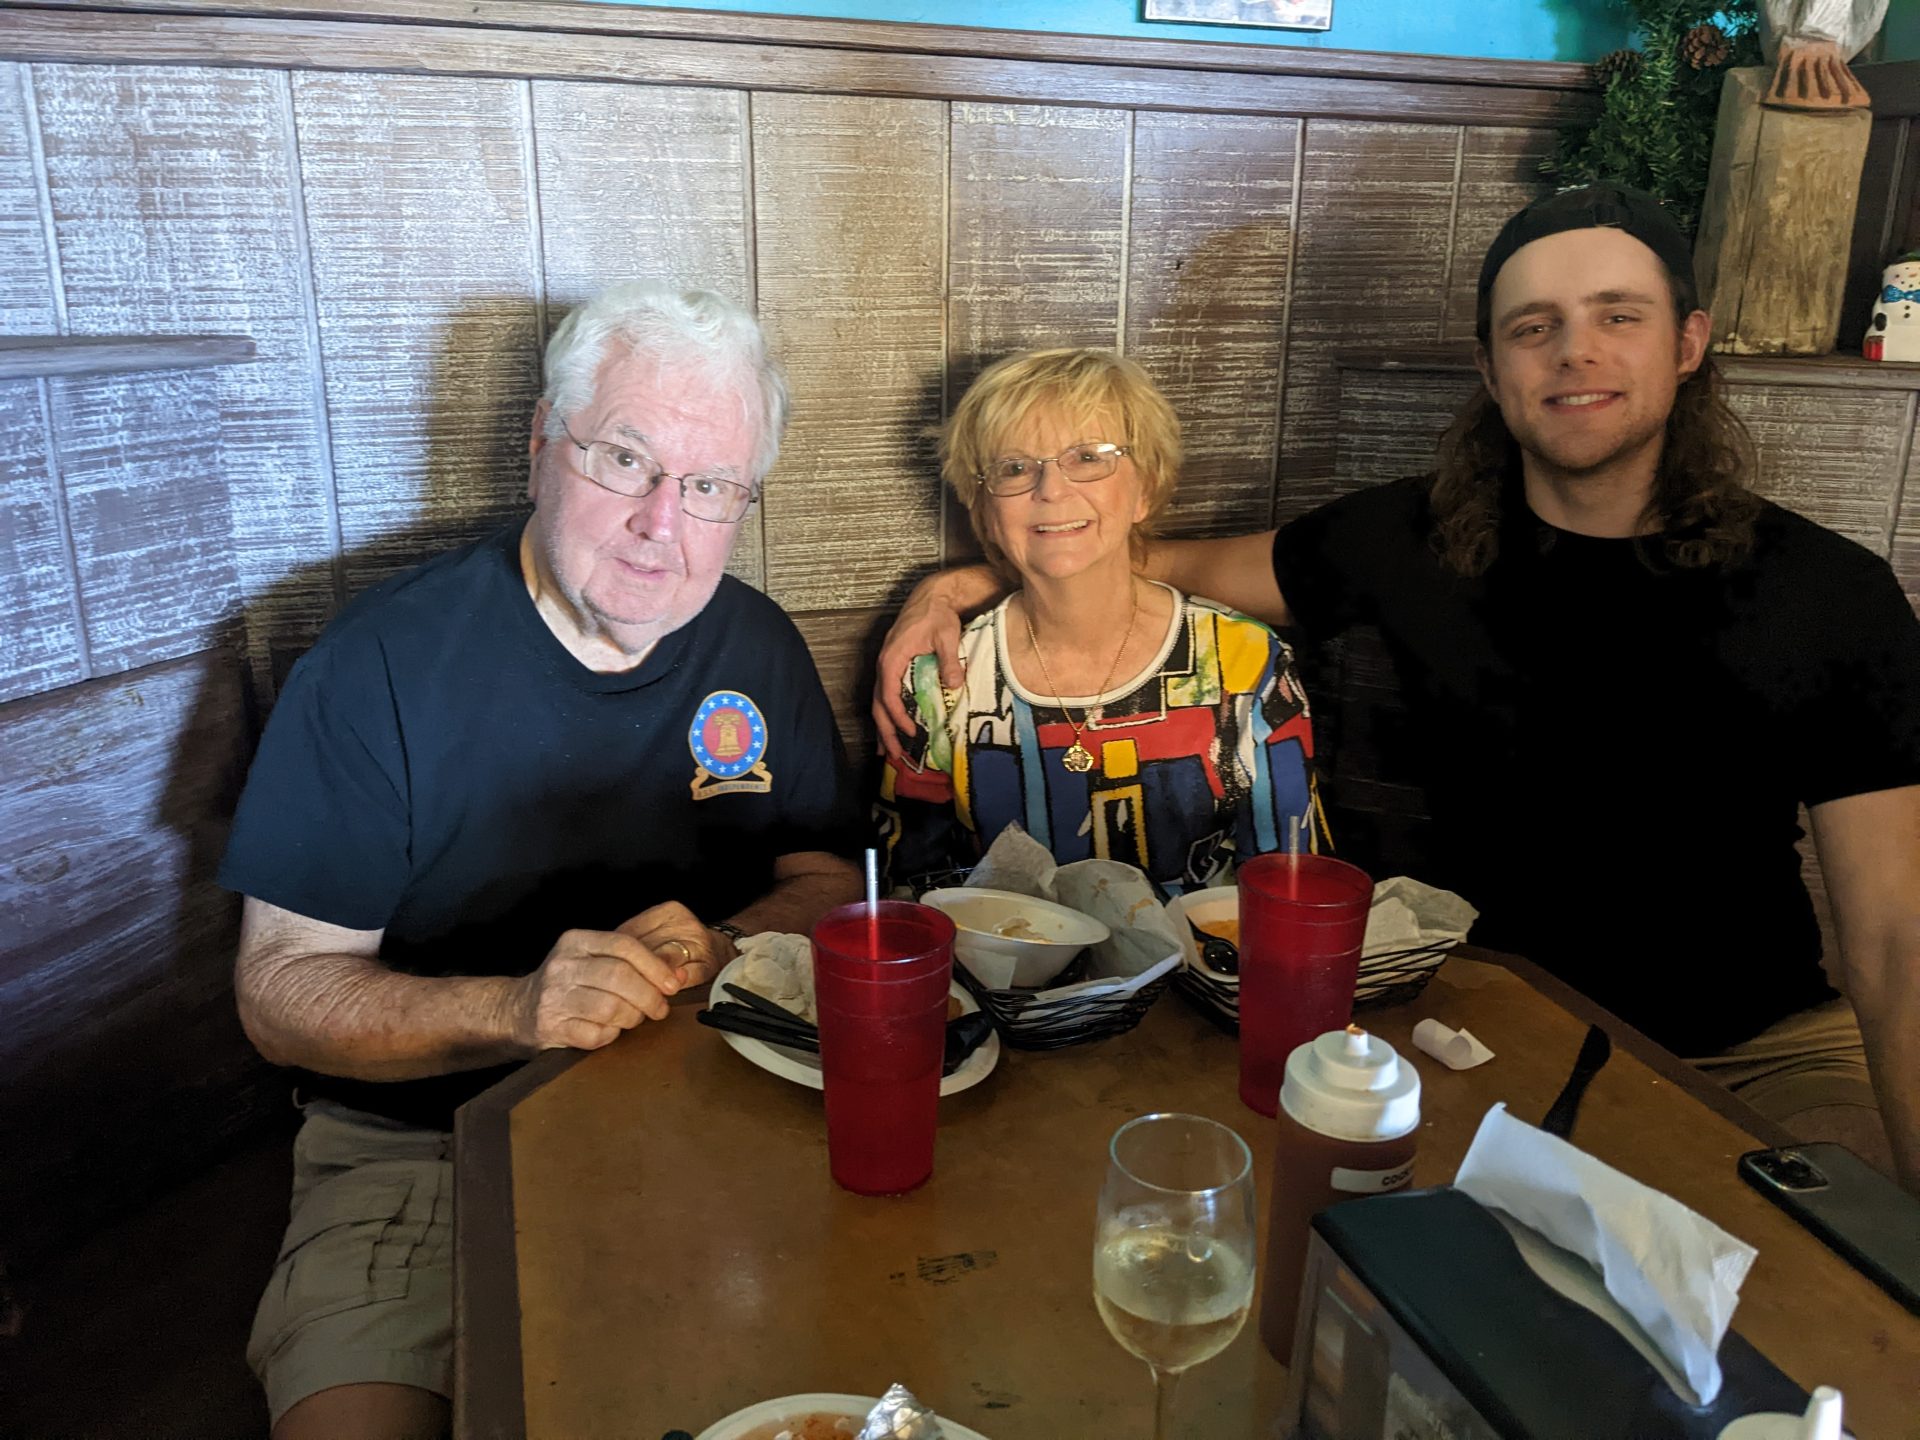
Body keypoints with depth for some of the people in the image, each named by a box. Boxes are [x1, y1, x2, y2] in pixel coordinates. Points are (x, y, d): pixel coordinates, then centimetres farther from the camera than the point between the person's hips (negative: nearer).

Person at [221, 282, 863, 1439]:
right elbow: (283, 992, -10)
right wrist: (515, 1010, -27)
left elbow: (827, 881, 6)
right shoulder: (383, 662, -11)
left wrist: (721, 950, -17)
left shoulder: (757, 647, 2)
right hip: (420, 1149, -2)